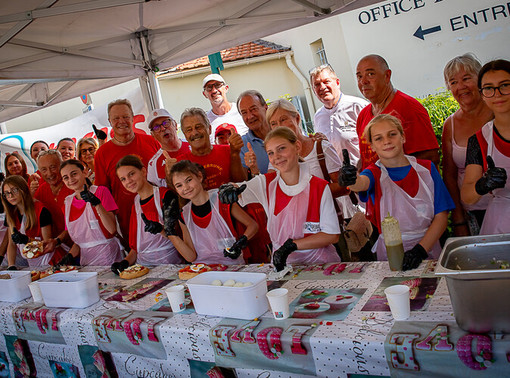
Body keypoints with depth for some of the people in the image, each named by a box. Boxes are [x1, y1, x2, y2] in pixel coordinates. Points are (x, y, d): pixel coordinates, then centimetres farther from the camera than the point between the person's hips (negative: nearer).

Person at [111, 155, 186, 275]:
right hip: (142, 266, 6)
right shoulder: (135, 203, 15)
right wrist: (126, 261, 1)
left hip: (170, 265, -6)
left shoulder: (165, 195, -5)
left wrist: (161, 230, -25)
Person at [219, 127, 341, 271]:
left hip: (320, 263, -3)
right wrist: (230, 190, -35)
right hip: (282, 264, 3)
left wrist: (291, 245, -12)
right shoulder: (265, 183, 3)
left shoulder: (320, 187, -5)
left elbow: (332, 235, -5)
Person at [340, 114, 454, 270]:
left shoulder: (426, 168, 6)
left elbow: (441, 216, 3)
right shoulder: (375, 174, 1)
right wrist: (351, 180, -47)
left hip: (429, 249, 1)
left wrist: (420, 249, -11)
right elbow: (362, 183, -24)